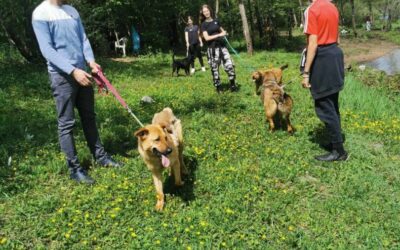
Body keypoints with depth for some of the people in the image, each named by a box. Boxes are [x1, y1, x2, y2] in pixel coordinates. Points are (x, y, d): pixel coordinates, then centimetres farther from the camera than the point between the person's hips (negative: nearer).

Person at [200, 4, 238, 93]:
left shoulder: (216, 21, 11)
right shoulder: (204, 24, 0)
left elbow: (223, 31, 24)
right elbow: (206, 38, -11)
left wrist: (224, 33, 0)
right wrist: (219, 35, -14)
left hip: (222, 46, 3)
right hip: (212, 49, -3)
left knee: (230, 65, -7)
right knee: (215, 69, 2)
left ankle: (233, 85, 6)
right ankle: (218, 87, 15)